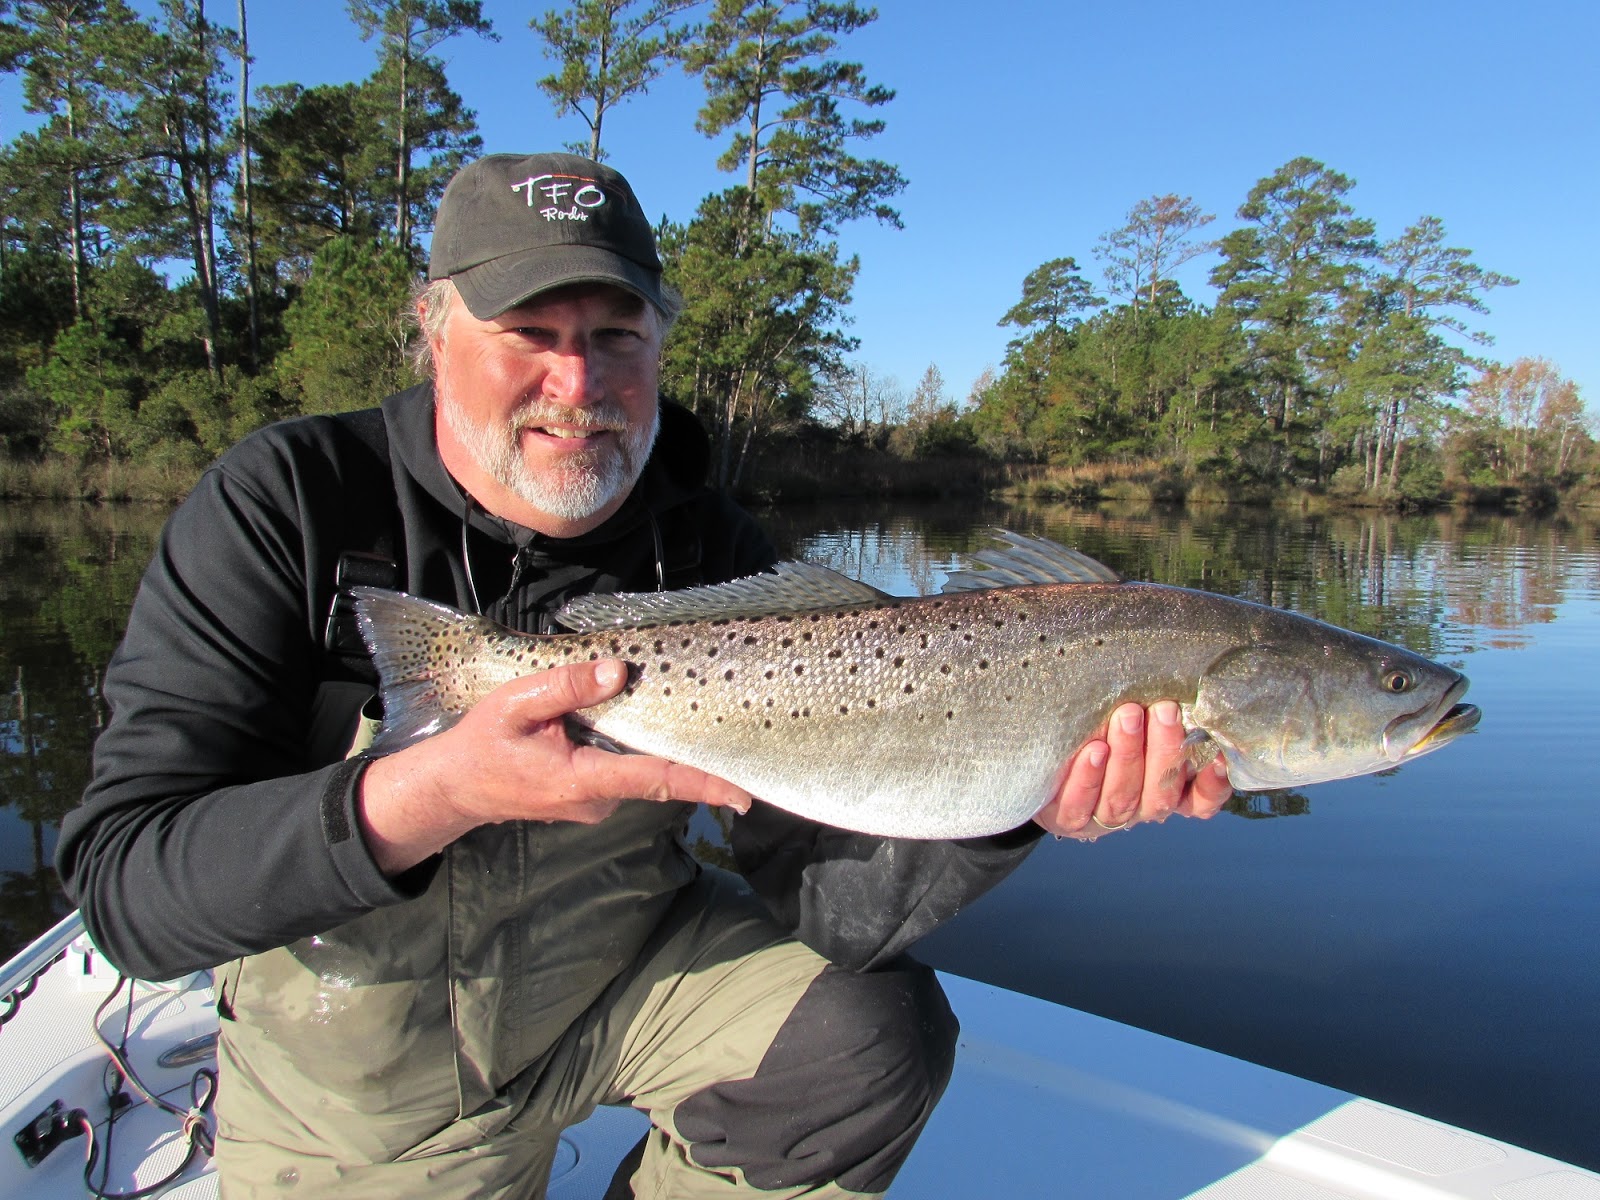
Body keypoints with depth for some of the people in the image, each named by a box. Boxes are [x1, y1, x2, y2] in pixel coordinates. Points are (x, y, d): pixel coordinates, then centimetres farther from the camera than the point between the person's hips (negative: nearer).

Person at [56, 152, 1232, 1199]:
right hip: (368, 1086, -1)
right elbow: (125, 886, -24)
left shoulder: (714, 553, -13)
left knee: (876, 1039, -16)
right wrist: (437, 792, -41)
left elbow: (820, 893, -18)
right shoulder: (285, 505, -18)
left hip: (623, 968, 2)